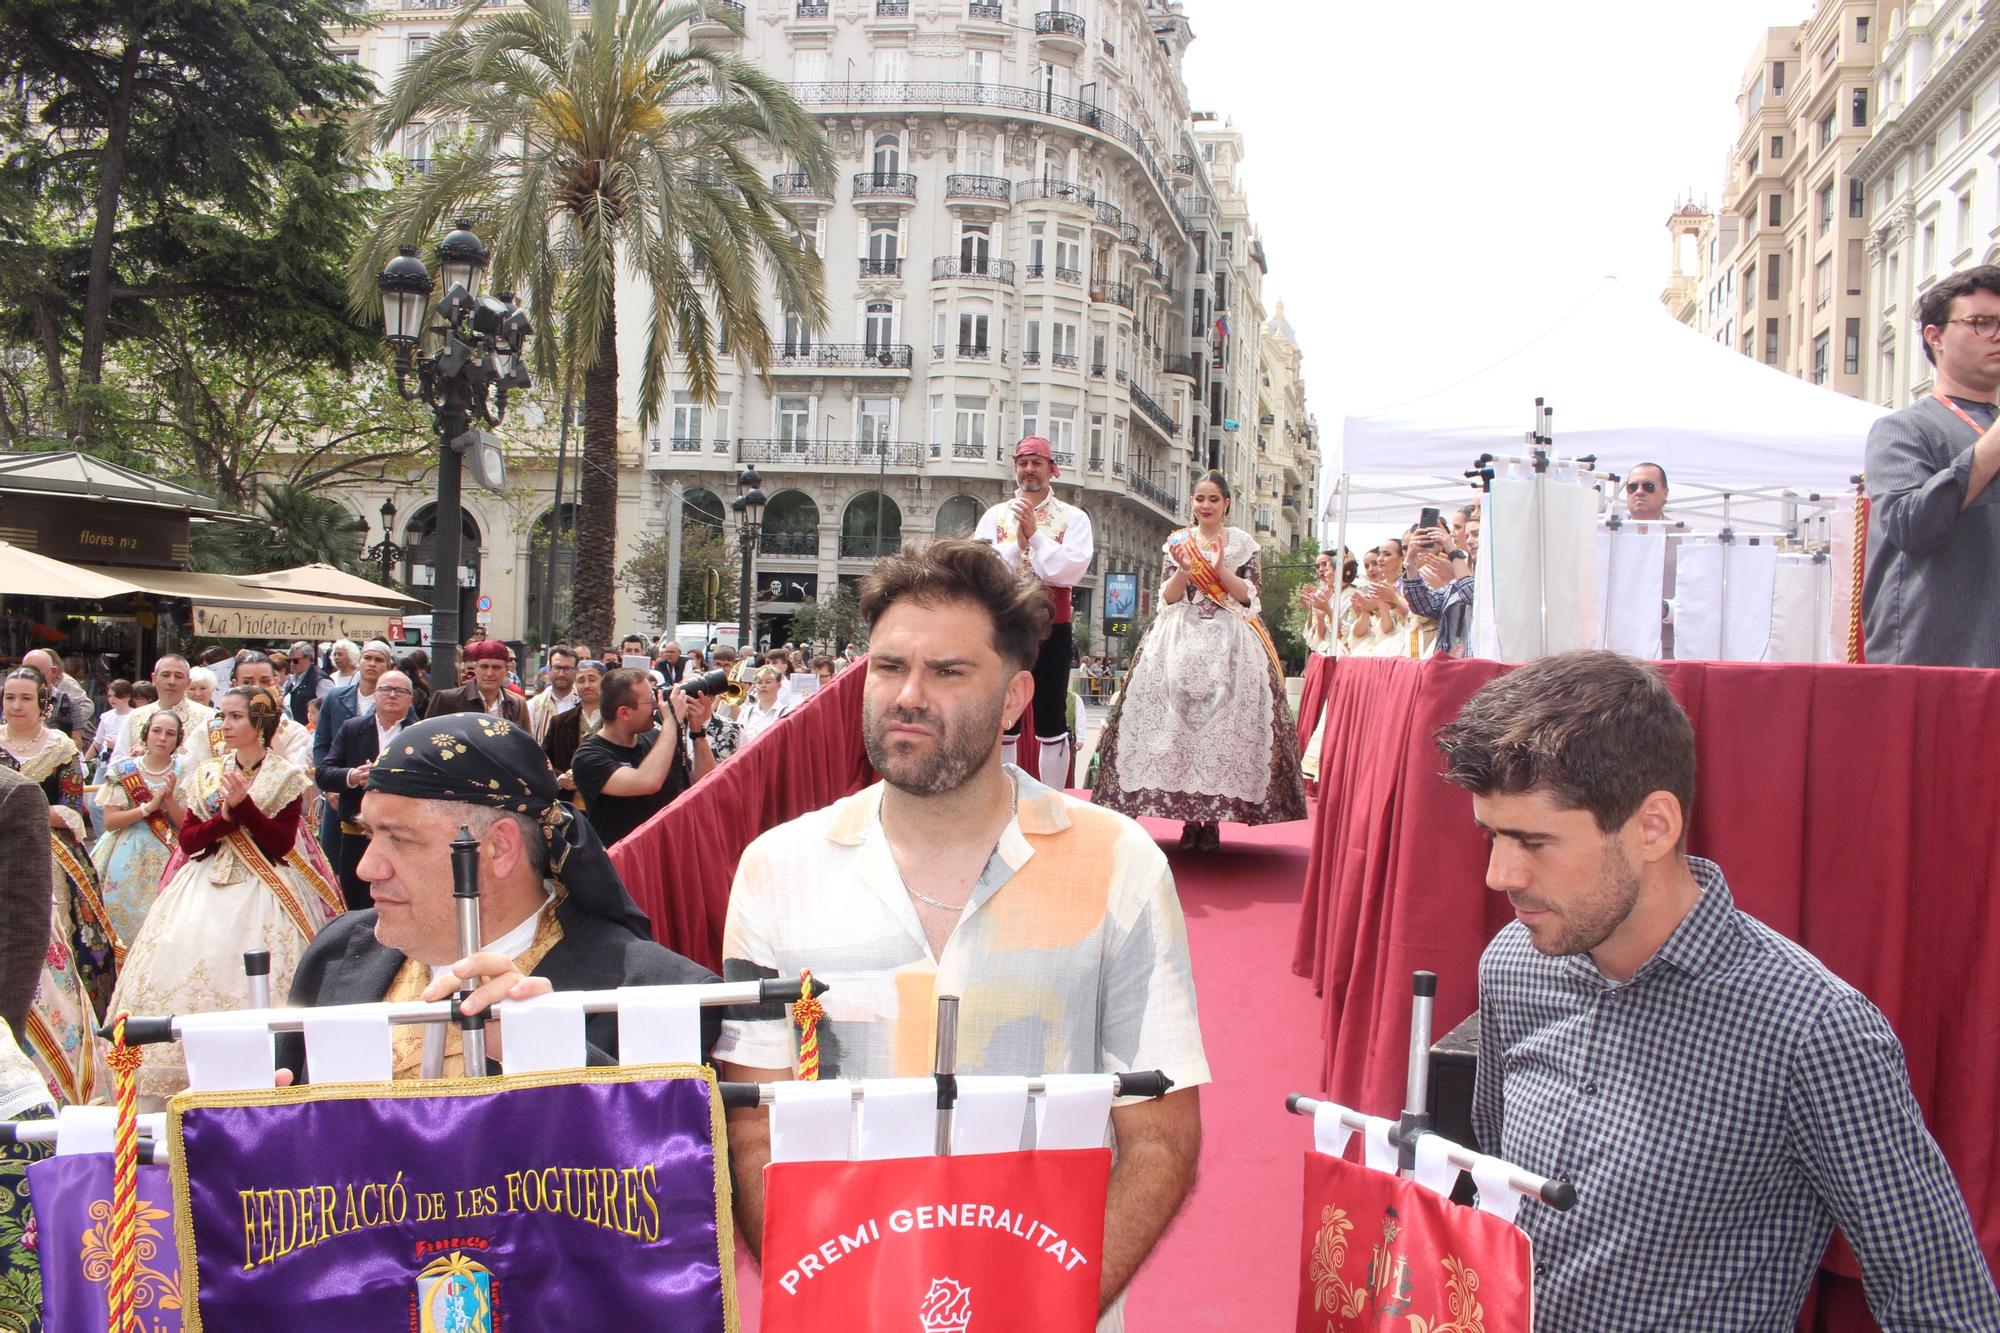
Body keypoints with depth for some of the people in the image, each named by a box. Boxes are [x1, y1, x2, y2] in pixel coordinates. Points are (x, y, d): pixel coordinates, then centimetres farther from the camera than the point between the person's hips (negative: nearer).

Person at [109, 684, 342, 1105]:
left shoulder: (286, 777, -1)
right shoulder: (207, 774, 12)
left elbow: (280, 843, -9)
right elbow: (187, 840, 5)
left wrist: (243, 804, -16)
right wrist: (226, 816, -11)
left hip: (263, 894, -4)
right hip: (207, 887, 5)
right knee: (186, 958, -8)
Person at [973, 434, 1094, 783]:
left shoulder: (1073, 518, 1)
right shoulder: (995, 515, 7)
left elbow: (1071, 569, -14)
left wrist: (1034, 534, -15)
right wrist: (1018, 543, -15)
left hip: (1051, 627, -2)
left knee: (1051, 720, 4)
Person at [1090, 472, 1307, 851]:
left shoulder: (1242, 544, 9)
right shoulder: (1179, 542, 13)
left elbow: (1250, 596, 1)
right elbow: (1168, 598, 6)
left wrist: (1220, 568, -11)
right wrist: (1184, 569, -10)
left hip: (1229, 641, -1)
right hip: (1181, 639, 1)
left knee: (1222, 723, -10)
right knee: (1177, 717, -9)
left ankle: (1213, 816, -5)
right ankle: (1189, 816, -3)